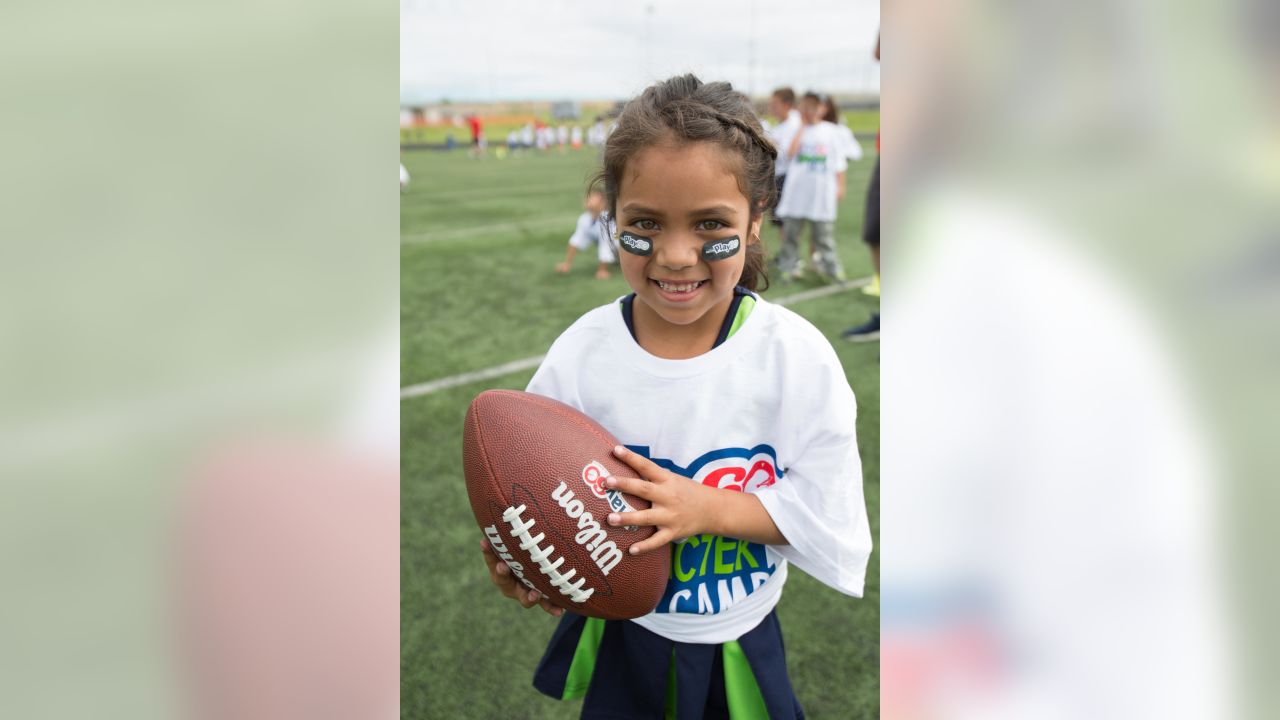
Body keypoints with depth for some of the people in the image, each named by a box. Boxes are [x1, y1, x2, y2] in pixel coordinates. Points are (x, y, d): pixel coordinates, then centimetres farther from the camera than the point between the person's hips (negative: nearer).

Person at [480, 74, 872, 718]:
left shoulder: (797, 356, -19)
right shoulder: (580, 354, -15)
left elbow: (827, 513, -14)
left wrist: (706, 507, -27)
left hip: (738, 646, 0)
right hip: (614, 638, 1)